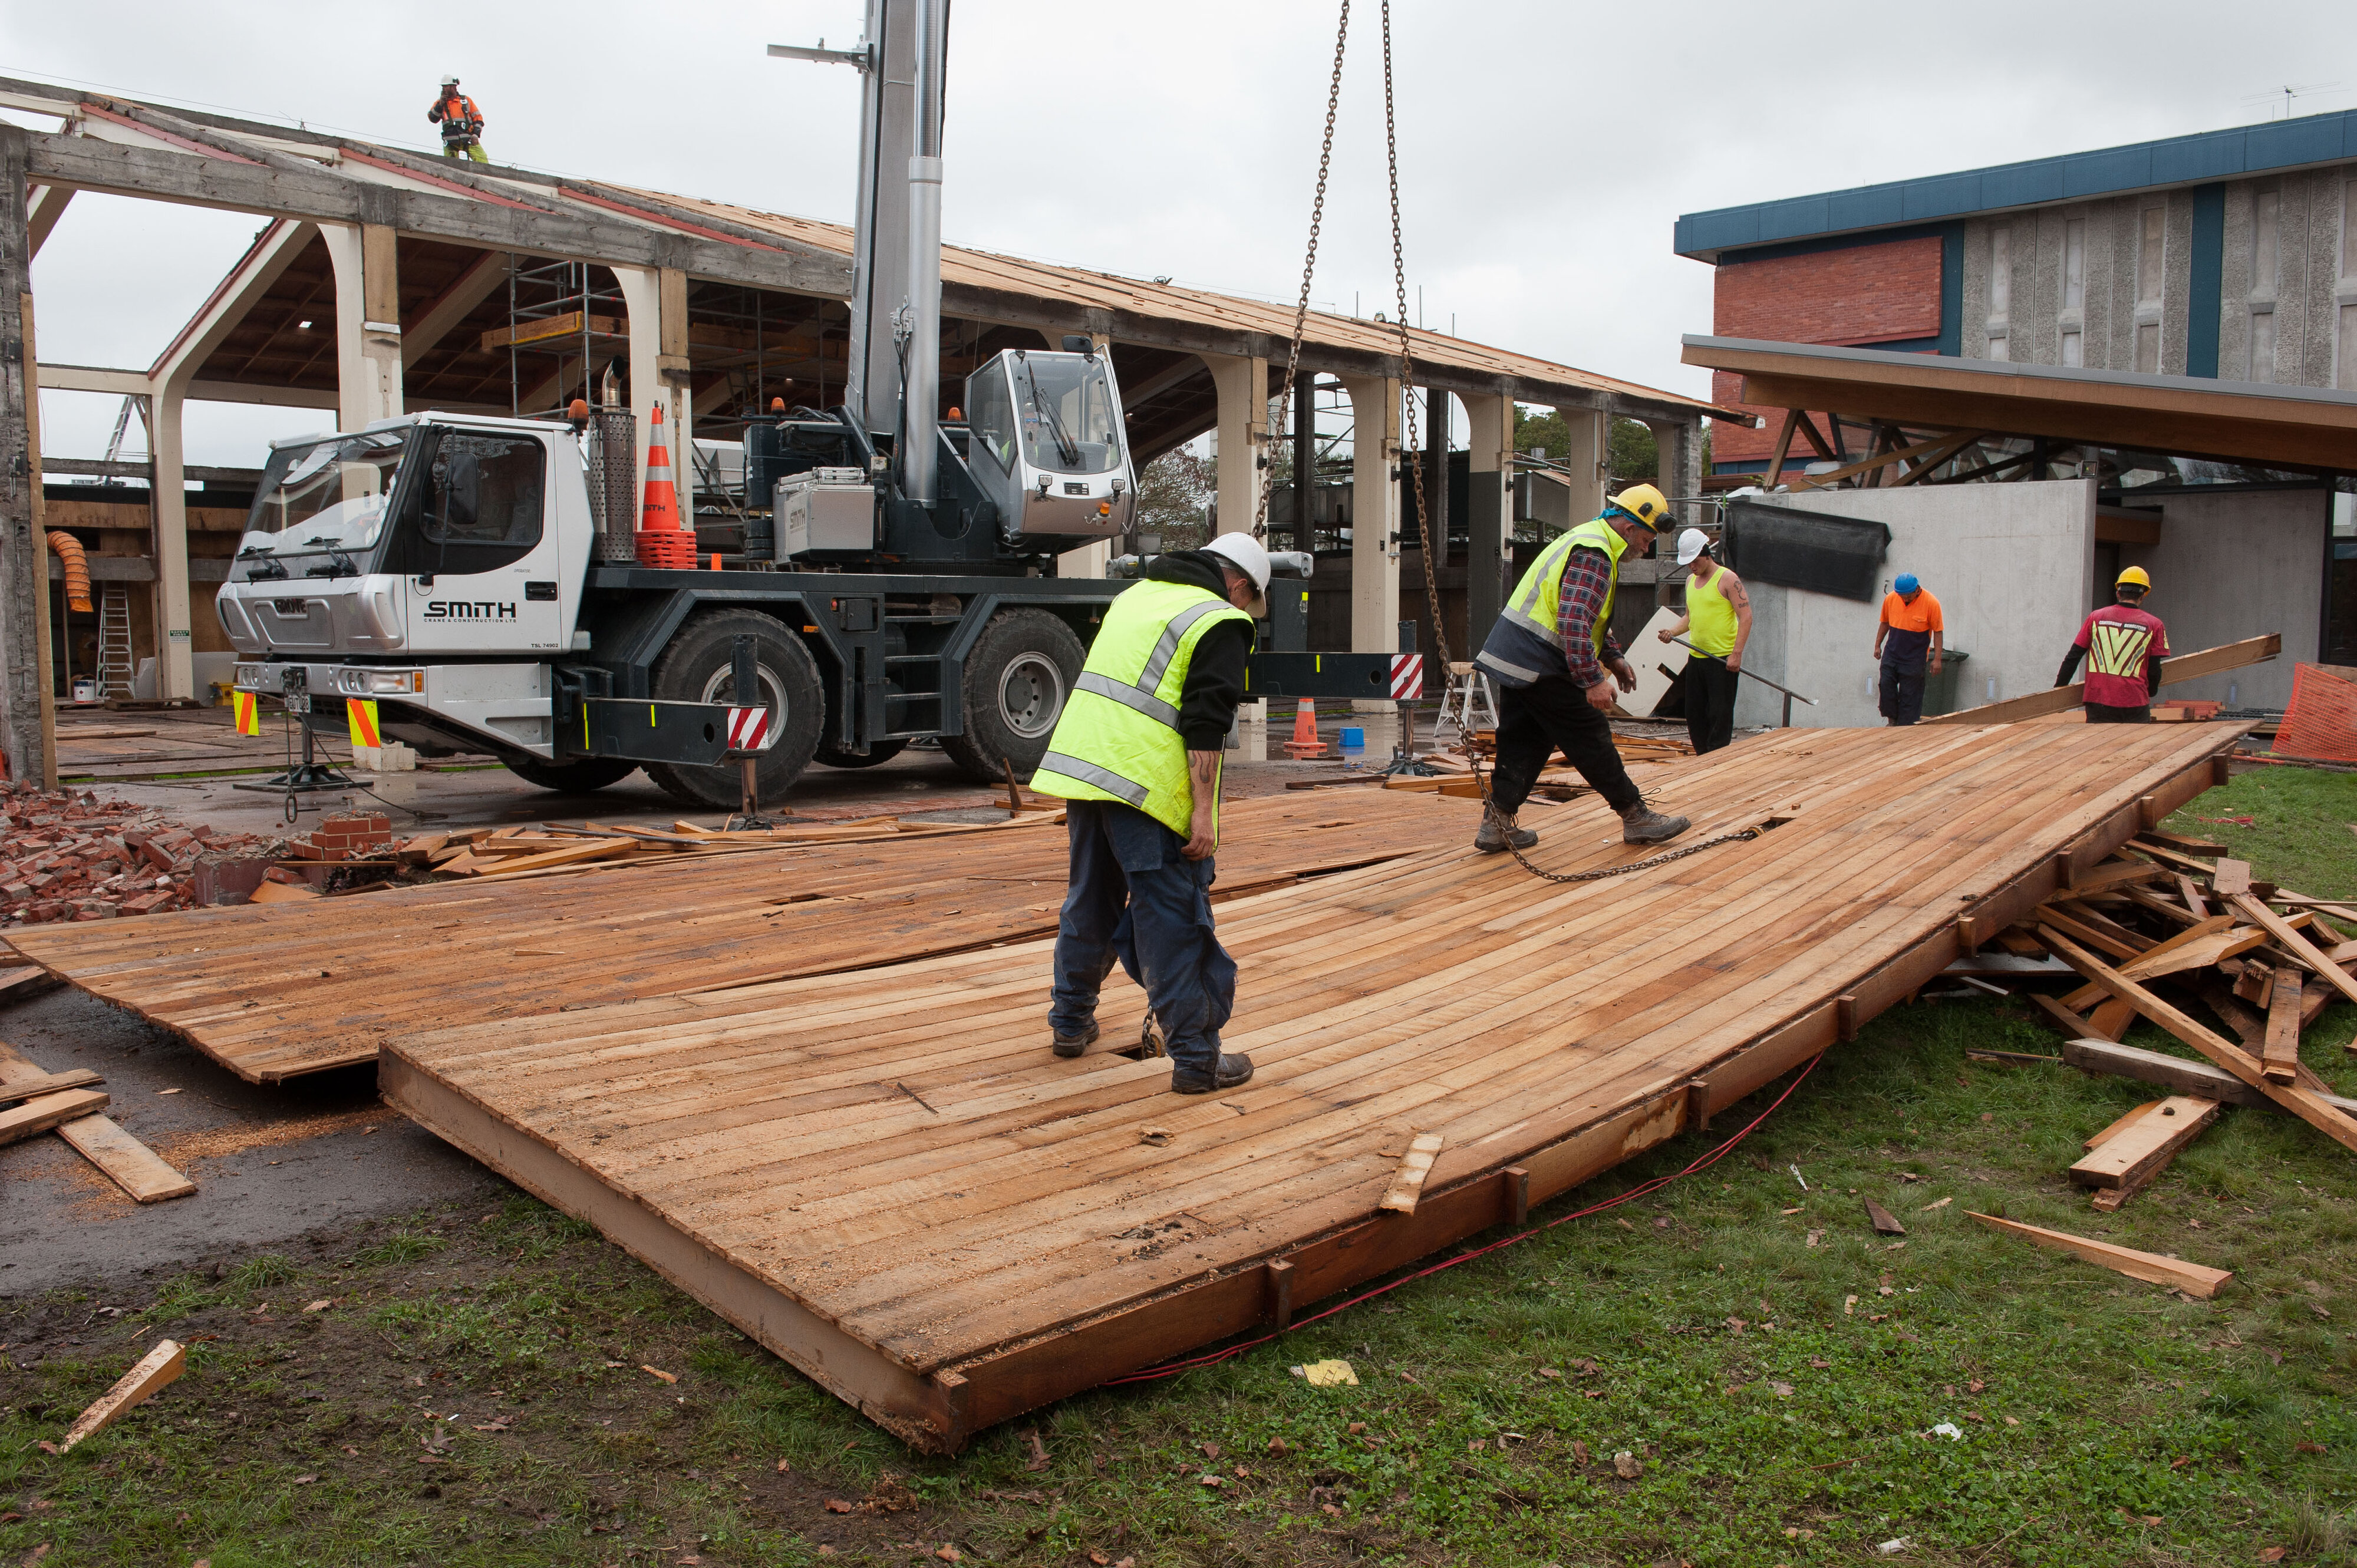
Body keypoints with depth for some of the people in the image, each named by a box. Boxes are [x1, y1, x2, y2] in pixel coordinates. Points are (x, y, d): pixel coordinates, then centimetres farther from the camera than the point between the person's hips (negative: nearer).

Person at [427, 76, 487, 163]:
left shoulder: (466, 100, 13)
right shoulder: (440, 102, 15)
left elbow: (478, 118, 12)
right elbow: (433, 119, 5)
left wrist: (476, 135, -2)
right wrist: (440, 105, -6)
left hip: (468, 140, -1)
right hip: (450, 142, 1)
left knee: (482, 160, -19)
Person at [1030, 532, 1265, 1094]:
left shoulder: (1135, 595, 23)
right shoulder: (1220, 624, -3)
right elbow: (1205, 726, -14)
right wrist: (1203, 812, -15)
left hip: (1079, 766, 8)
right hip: (1146, 786, -8)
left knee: (1091, 900, 22)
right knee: (1175, 921, -2)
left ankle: (1071, 1022, 35)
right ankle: (1197, 1058, 3)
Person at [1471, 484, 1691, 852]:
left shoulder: (1590, 539, 20)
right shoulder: (1594, 553, -16)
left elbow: (1589, 616, 30)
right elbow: (1574, 622, -26)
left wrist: (1613, 657, 27)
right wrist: (1593, 680, -26)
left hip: (1514, 656, 10)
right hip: (1539, 664, -10)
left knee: (1523, 741, 11)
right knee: (1591, 739, -1)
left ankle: (1497, 822, 9)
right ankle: (1635, 817, 7)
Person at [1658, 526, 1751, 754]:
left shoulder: (1727, 579, -9)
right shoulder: (1691, 581, 14)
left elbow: (1746, 616, -13)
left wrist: (1737, 653, -21)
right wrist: (1673, 632, 4)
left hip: (1723, 660, -8)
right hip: (1696, 658, 8)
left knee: (1720, 716, -6)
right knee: (1694, 714, 10)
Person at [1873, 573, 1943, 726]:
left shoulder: (1931, 603, -13)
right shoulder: (1890, 599, -4)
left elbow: (1938, 632, -7)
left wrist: (1937, 659, -9)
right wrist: (1878, 645, 12)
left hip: (1915, 659, -3)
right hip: (1891, 654, 3)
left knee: (1909, 693, 0)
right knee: (1886, 685, -5)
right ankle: (1892, 720, 10)